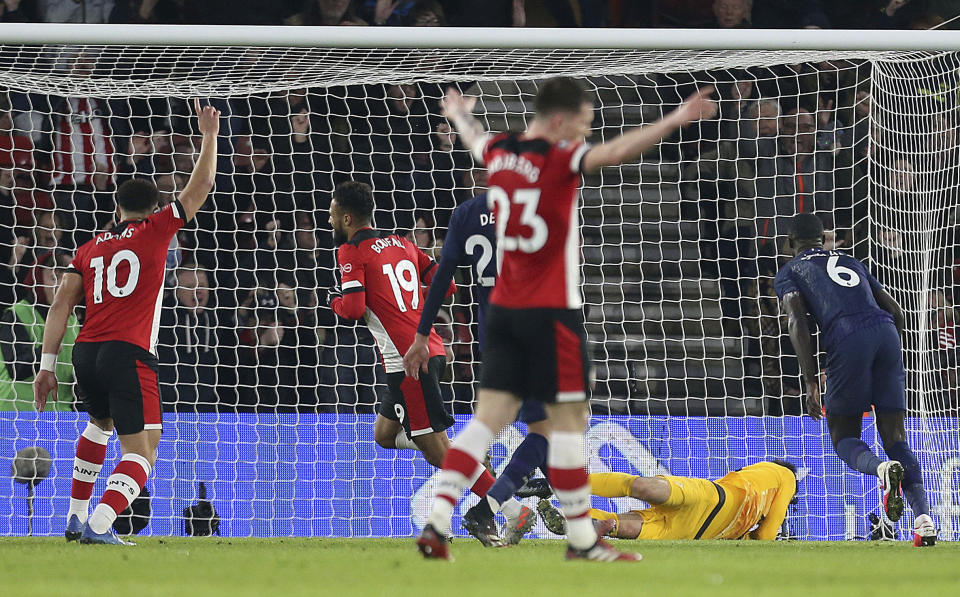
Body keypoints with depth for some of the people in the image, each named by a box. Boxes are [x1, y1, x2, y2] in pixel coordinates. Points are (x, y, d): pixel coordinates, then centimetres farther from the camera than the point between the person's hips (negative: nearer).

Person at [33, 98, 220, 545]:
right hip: (128, 354, -6)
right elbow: (200, 187, 12)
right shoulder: (154, 231, 5)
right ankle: (98, 526, -28)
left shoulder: (89, 249, 16)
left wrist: (47, 366, 7)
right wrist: (209, 135, 25)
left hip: (85, 354, 6)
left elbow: (61, 306, 8)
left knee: (100, 424, 34)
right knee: (141, 452, -7)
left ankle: (76, 518, 34)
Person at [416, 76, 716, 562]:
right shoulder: (559, 160, -13)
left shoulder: (498, 152, 8)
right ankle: (581, 540, 2)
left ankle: (437, 522, -5)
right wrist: (675, 120, -37)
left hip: (503, 307, 7)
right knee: (568, 419, -1)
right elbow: (616, 152, -30)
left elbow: (473, 138, 32)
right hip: (551, 312, -7)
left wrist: (458, 114, 54)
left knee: (489, 416, 5)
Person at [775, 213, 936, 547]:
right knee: (895, 438, 7)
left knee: (844, 440, 8)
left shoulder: (788, 273, 19)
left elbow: (796, 321, 1)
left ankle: (883, 469, -28)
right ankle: (923, 515, -16)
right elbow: (895, 311, 27)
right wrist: (891, 364, 38)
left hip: (847, 338, -4)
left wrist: (811, 382, -4)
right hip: (886, 331, 4)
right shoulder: (850, 262, 33)